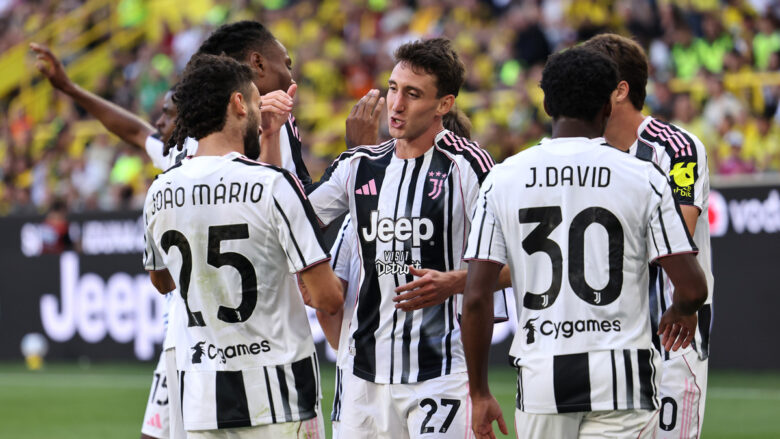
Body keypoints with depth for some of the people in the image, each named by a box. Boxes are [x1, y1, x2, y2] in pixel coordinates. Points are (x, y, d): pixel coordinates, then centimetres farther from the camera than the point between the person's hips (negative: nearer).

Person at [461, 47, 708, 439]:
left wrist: (479, 392, 6)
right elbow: (692, 287, -6)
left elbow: (476, 297, -2)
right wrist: (681, 311, 18)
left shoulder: (502, 178, 2)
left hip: (539, 378, 2)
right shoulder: (643, 178, -2)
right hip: (622, 376, -2)